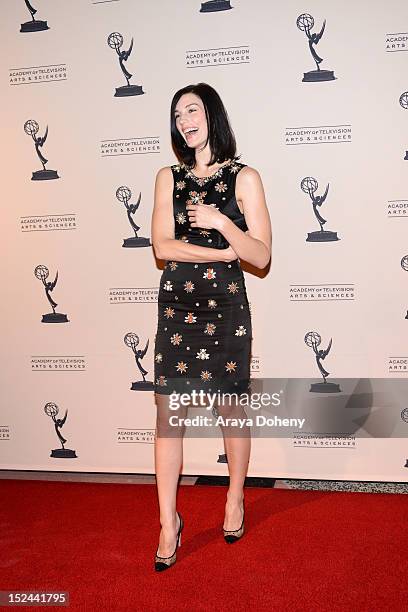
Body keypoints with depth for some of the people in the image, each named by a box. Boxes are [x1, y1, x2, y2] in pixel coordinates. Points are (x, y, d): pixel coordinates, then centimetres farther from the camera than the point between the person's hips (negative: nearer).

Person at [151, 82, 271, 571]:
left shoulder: (244, 178, 1)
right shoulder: (169, 177, 8)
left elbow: (261, 257, -5)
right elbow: (162, 246, -3)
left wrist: (221, 222, -19)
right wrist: (225, 251, -9)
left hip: (226, 305, -2)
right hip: (176, 305, 2)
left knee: (231, 406, 8)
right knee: (168, 411, 0)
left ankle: (235, 500, 32)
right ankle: (168, 521, 12)